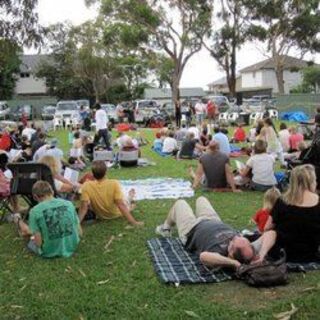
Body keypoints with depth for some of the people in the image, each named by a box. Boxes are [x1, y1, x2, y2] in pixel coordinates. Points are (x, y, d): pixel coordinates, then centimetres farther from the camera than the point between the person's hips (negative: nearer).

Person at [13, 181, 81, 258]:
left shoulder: (35, 211, -15)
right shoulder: (68, 204, -6)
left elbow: (39, 243, -16)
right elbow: (80, 233, -1)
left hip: (49, 253, -3)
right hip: (71, 248, 3)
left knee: (27, 231, 25)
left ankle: (19, 221, 55)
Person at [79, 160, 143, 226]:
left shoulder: (86, 186, -29)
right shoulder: (114, 184, -33)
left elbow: (84, 207, -29)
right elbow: (121, 205, -34)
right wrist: (134, 222, -29)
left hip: (100, 216, 2)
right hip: (116, 215, -2)